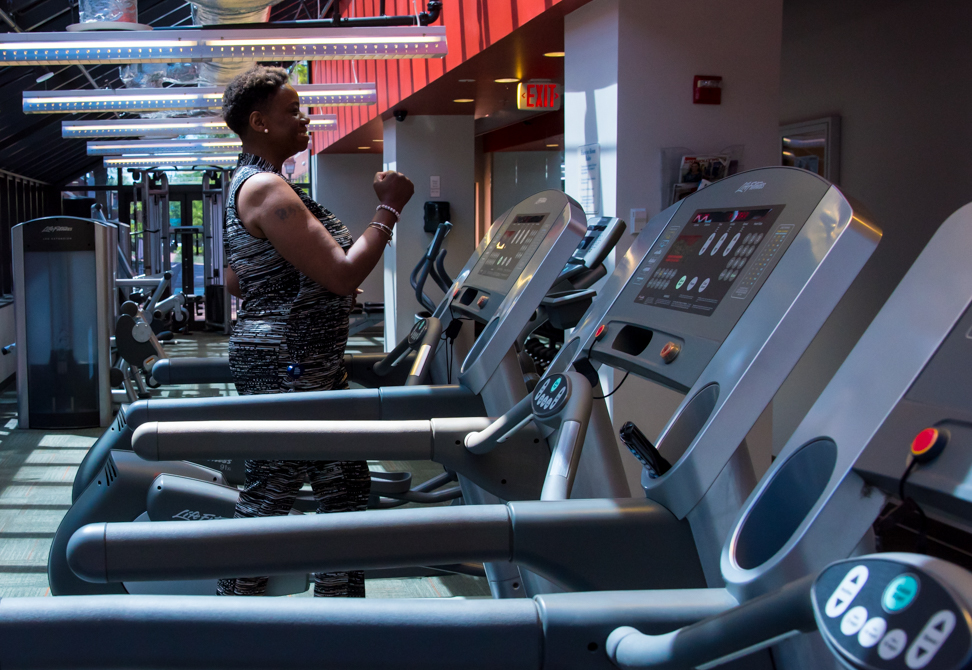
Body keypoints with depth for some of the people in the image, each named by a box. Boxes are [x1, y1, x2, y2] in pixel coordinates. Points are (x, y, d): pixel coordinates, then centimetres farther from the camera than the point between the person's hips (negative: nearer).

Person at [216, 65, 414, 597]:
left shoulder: (247, 184, 16)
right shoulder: (267, 189, -18)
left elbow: (235, 283, 22)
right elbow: (344, 275, -23)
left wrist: (284, 283, 21)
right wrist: (388, 209, -14)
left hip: (311, 366, 11)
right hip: (288, 368, -11)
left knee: (345, 487, 14)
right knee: (268, 499, 1)